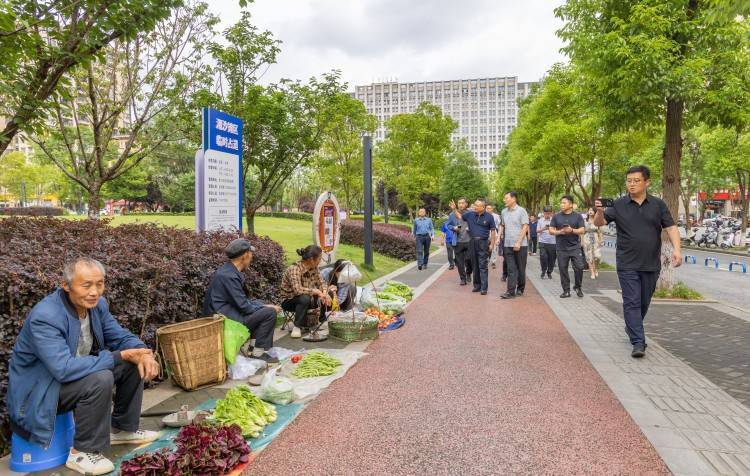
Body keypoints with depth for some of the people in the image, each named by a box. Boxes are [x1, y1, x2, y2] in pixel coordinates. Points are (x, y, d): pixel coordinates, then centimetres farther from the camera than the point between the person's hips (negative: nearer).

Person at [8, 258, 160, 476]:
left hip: (79, 372, 8)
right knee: (100, 379, -32)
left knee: (135, 364, -3)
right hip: (37, 391, -8)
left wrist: (142, 353, -21)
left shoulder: (97, 304, -8)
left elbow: (120, 337, 2)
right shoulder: (44, 317, -30)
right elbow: (64, 369, -39)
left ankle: (122, 428, 16)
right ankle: (83, 453, -12)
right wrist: (120, 356, -35)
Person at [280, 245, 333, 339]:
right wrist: (316, 291, -38)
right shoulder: (294, 269, -28)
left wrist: (324, 292, -25)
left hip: (308, 298, 7)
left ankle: (322, 320, 7)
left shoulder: (314, 268, -5)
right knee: (305, 298, -38)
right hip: (289, 301, -7)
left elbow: (321, 283, -4)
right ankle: (297, 327, -21)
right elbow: (297, 289, -40)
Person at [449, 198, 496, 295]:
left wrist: (492, 244, -5)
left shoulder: (489, 217, -4)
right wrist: (454, 209, 3)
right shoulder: (470, 214, 5)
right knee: (474, 265, 9)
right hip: (473, 242, 4)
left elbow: (493, 231, -1)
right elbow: (459, 216, 19)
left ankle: (484, 288, -5)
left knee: (482, 266, -6)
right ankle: (477, 285, 19)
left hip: (483, 242, -4)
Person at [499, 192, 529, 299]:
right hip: (507, 245, 4)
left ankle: (520, 289, 20)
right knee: (511, 269, 0)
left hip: (520, 245, -4)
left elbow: (525, 227, -10)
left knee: (521, 268, 7)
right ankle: (511, 291, -3)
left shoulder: (521, 211, -6)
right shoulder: (504, 211, 10)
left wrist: (518, 242, -16)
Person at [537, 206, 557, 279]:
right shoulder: (540, 221, 6)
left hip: (552, 242, 0)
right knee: (543, 257, -11)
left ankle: (549, 272, 20)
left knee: (552, 258, 3)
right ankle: (543, 271, 8)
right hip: (543, 242, 0)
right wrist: (543, 229, -16)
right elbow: (537, 230, 3)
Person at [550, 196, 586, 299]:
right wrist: (560, 232, -14)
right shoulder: (556, 217, 9)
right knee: (563, 270, 2)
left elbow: (582, 230, -1)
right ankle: (566, 291, 12)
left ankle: (577, 287, 16)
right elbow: (551, 231, 6)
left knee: (579, 267, -7)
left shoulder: (577, 216, 5)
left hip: (575, 247, -1)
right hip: (561, 249, 1)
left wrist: (572, 230, -19)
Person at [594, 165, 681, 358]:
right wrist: (599, 211, -27)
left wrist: (676, 249, -14)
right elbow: (599, 223, -4)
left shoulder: (658, 205, 4)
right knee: (632, 302, -6)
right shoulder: (619, 205, 0)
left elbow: (671, 227, 2)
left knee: (644, 302, 15)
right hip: (627, 265, -2)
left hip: (651, 265, 2)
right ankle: (638, 342, -5)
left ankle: (632, 327, 38)